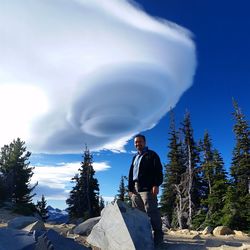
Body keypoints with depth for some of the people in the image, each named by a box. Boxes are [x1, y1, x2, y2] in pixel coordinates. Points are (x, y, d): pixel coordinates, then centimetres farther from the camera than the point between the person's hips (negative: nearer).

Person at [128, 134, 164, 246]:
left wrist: (156, 185, -16)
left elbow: (158, 171, -6)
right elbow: (131, 174, 23)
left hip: (147, 187, -7)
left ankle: (158, 235, 0)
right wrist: (130, 188, 16)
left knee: (151, 211, -9)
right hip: (135, 188, 7)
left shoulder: (151, 155, 5)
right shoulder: (135, 157, 25)